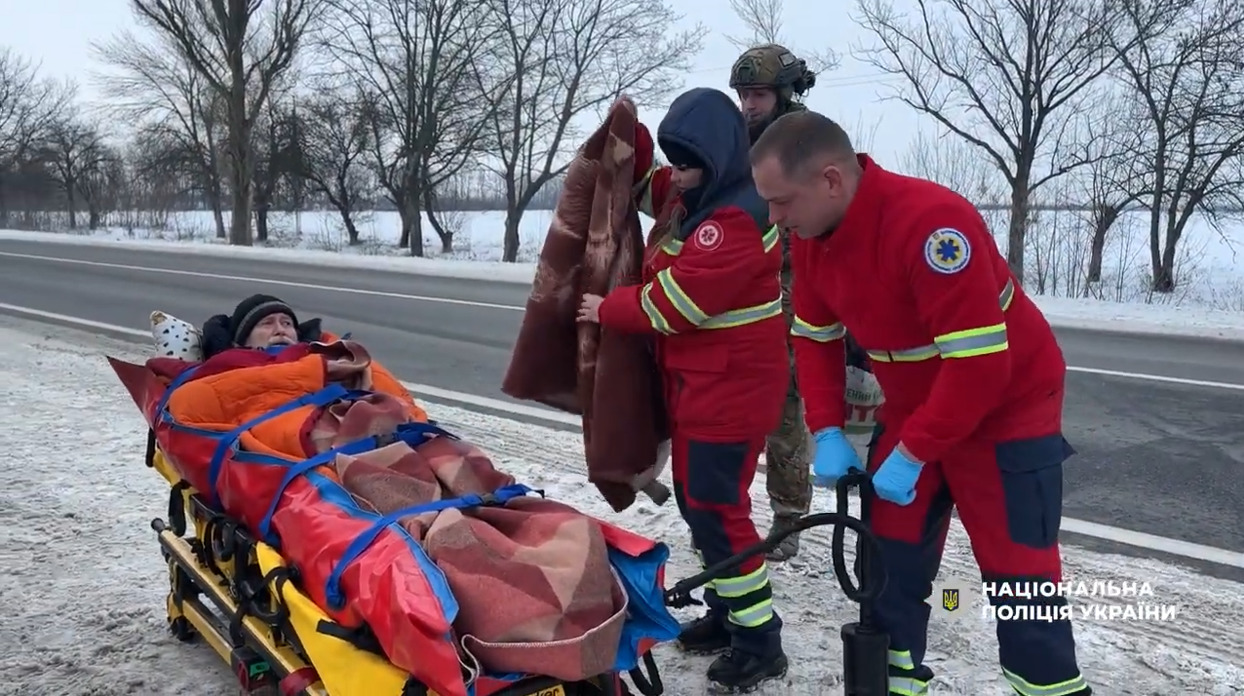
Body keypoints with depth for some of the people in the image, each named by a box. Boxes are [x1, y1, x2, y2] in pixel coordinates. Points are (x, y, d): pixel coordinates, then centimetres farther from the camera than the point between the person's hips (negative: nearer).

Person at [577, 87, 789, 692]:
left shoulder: (737, 220, -23)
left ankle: (759, 641, 9)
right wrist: (631, 137, 7)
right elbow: (645, 184, 27)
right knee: (696, 501, 16)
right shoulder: (692, 196, 8)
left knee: (717, 511, -4)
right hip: (696, 383, 10)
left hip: (731, 388, -10)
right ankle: (727, 613, 31)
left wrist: (607, 310, -8)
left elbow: (672, 303, -23)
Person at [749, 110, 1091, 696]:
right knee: (889, 560, 11)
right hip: (913, 411, 7)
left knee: (1017, 577, -1)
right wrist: (828, 432, -6)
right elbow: (814, 336, 4)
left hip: (1006, 411, -7)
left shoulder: (930, 221, -32)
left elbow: (979, 363, -31)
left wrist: (912, 454, -24)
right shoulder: (810, 235, -8)